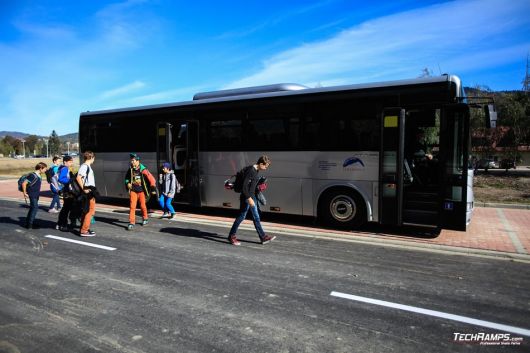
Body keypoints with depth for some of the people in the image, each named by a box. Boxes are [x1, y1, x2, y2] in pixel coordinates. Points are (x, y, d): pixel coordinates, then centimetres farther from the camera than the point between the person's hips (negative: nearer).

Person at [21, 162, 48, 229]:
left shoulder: (38, 176, 9)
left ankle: (28, 223, 27)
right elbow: (24, 183, -22)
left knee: (32, 208, 16)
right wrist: (25, 193, -17)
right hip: (32, 195, -9)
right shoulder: (33, 176, -19)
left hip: (36, 195, 9)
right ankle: (29, 224, -4)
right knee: (35, 208, -9)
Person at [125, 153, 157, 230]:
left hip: (141, 191, -3)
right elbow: (127, 177, 20)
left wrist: (153, 189, -12)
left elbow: (152, 179, -12)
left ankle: (145, 219, 33)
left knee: (142, 206, 10)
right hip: (133, 191, 3)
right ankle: (131, 223, -2)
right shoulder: (130, 169, -1)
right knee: (132, 206, -5)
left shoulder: (143, 170, -15)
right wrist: (127, 183, 1)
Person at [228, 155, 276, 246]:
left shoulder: (256, 171, 10)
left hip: (252, 196, 9)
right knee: (241, 216, 1)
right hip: (246, 197, -9)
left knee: (256, 217, 11)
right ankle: (232, 236, 15)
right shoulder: (251, 171, -19)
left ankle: (263, 237, 16)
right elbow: (244, 186, -23)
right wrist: (249, 198, -24)